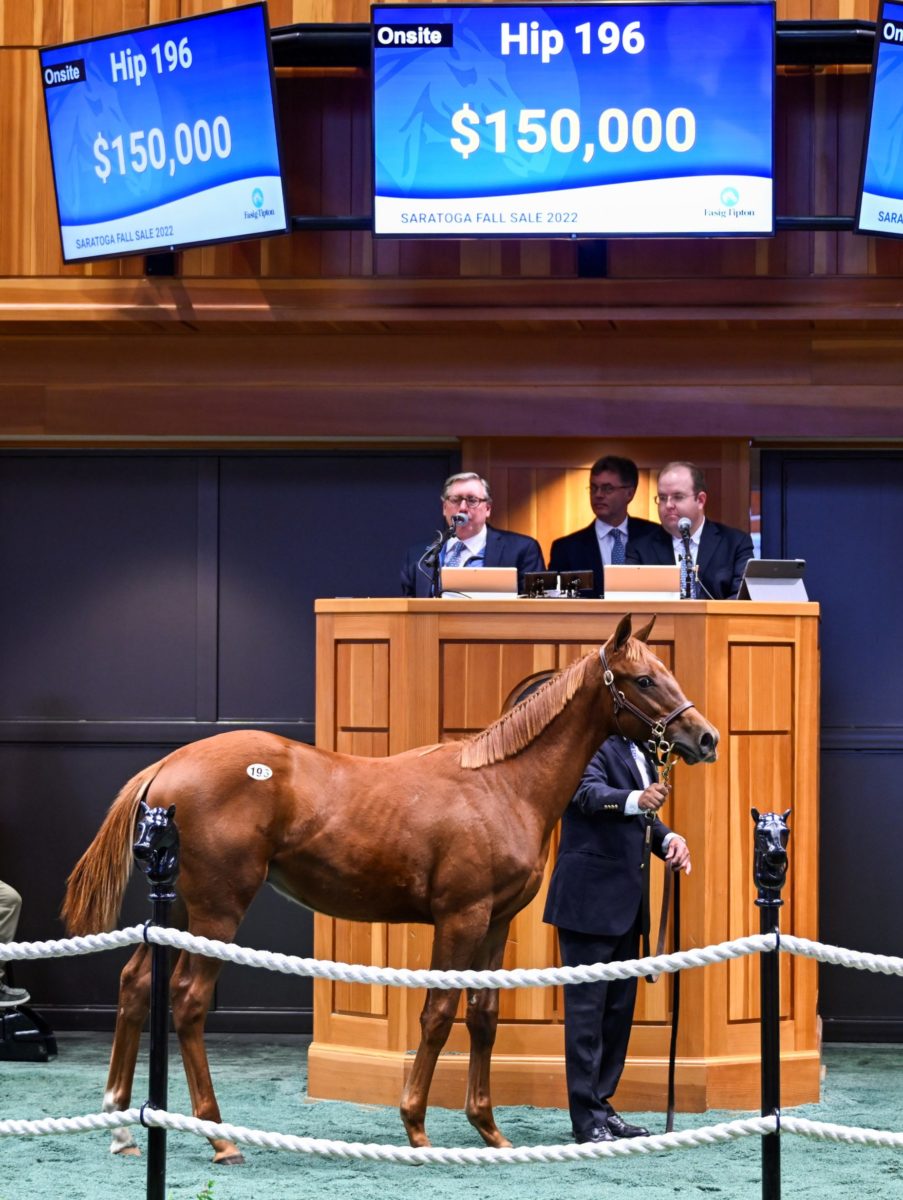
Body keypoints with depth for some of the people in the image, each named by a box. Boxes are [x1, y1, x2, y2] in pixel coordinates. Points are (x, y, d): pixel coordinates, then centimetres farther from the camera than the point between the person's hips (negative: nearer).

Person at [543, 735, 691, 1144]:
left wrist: (669, 840, -2)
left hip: (624, 900, 9)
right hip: (589, 898, -9)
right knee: (587, 1007, -4)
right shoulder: (592, 744, -12)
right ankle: (586, 1120, -1)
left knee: (619, 1006, 14)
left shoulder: (638, 753, 15)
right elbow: (590, 793, -29)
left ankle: (600, 1104, 23)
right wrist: (637, 800, -49)